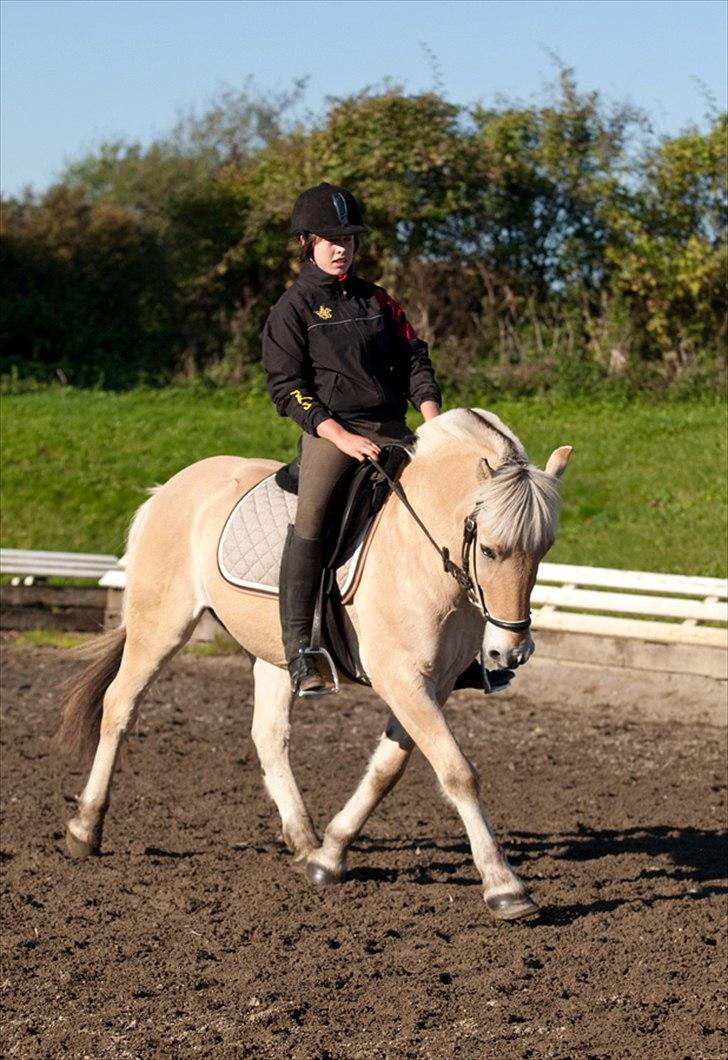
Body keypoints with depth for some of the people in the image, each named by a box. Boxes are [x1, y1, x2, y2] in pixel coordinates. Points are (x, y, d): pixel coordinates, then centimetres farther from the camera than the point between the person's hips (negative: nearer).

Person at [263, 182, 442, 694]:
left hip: (391, 428, 6)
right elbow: (287, 387, -5)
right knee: (311, 516, -28)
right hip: (330, 430, -5)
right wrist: (341, 437, -16)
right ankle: (298, 649, -27)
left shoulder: (376, 300, 17)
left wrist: (433, 418, -3)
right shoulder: (294, 307, 2)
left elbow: (414, 360, 16)